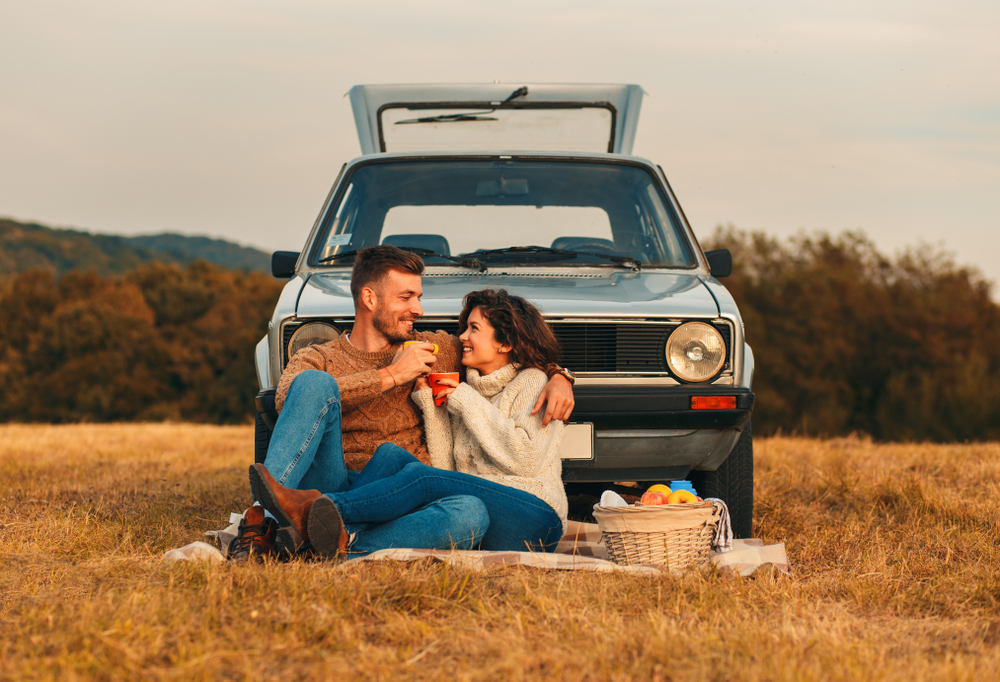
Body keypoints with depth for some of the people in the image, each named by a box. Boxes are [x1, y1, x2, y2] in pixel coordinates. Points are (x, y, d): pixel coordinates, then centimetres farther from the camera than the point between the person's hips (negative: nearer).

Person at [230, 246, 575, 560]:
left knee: (471, 512, -33)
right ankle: (261, 519, -35)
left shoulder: (434, 350, 21)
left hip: (402, 499, 2)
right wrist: (389, 376, -9)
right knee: (314, 383, -24)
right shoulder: (316, 359, 13)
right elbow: (286, 400, -11)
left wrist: (558, 377, 8)